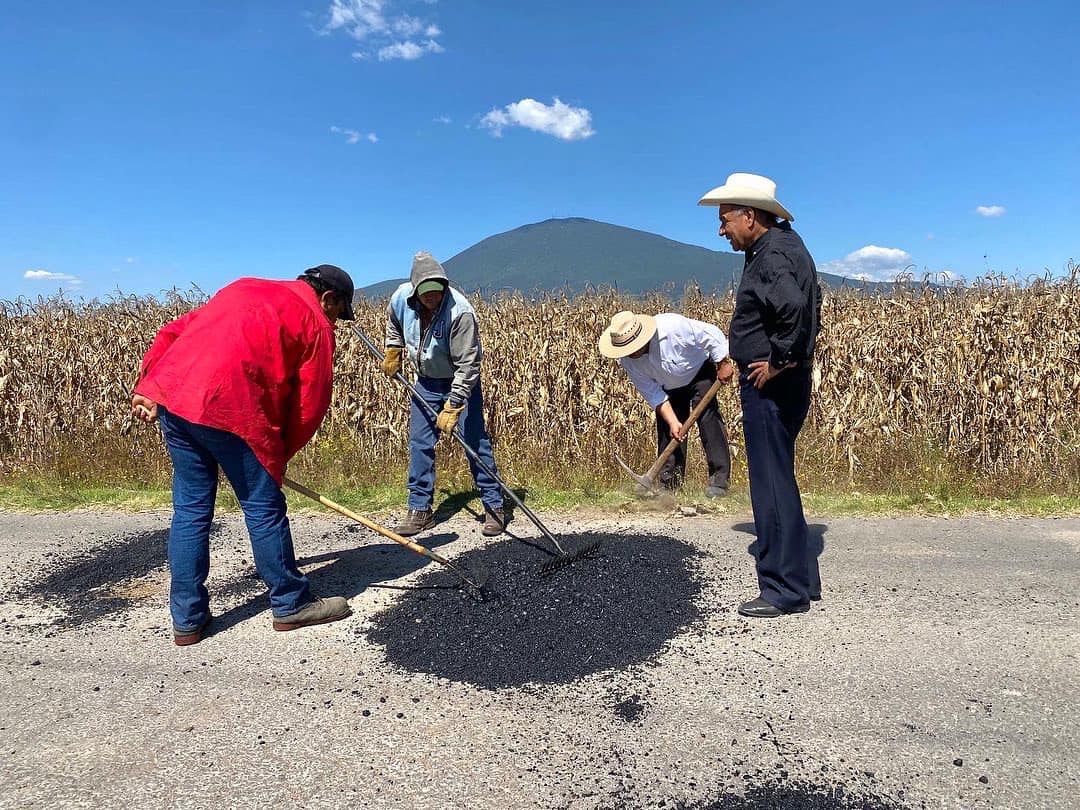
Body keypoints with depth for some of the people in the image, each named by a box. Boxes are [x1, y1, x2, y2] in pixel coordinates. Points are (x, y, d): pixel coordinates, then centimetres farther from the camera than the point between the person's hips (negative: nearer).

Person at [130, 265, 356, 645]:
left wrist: (147, 387, 19)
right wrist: (278, 454, 14)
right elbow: (310, 404, 3)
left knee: (190, 507, 15)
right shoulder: (316, 323, 6)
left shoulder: (244, 287, 27)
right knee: (263, 506, 6)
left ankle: (187, 619, 23)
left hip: (170, 394, 7)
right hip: (226, 407, -7)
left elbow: (173, 331, 23)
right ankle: (291, 605, 21)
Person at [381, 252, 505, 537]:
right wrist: (392, 352, 8)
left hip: (461, 382, -5)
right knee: (419, 443, 5)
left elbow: (467, 365, -28)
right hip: (426, 382, 5)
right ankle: (420, 509, 15)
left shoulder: (460, 311, -31)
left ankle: (494, 506, 7)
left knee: (475, 441, -5)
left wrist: (453, 407, -29)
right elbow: (393, 323, 13)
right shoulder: (401, 298, -15)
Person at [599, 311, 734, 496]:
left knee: (707, 418, -18)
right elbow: (653, 394, -17)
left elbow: (712, 335, -25)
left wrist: (724, 364, -20)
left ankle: (719, 479, -15)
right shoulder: (628, 361, -23)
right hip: (669, 388, 4)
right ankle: (668, 485, 8)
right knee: (666, 430, -2)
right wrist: (673, 422, -22)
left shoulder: (674, 326, -38)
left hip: (699, 372, -4)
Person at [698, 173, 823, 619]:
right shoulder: (780, 244, 16)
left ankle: (785, 590, 8)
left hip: (771, 386, -11)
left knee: (771, 484, -3)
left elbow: (793, 305, -36)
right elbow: (803, 302, 24)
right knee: (775, 481, 17)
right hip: (771, 386, 11)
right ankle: (801, 578, 28)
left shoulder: (774, 254, -17)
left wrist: (779, 360, -24)